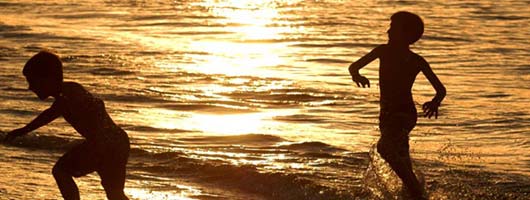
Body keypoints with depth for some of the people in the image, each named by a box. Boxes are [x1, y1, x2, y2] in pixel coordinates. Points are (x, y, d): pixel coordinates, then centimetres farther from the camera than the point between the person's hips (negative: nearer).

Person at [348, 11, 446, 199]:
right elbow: (354, 66, 6)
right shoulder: (384, 51, 2)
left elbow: (441, 90, -3)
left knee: (384, 147, -32)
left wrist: (435, 103, -26)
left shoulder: (416, 61, -8)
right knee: (401, 159, 17)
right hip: (386, 115, 7)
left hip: (405, 114, -7)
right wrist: (356, 75, -19)